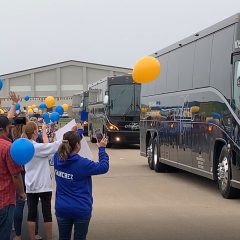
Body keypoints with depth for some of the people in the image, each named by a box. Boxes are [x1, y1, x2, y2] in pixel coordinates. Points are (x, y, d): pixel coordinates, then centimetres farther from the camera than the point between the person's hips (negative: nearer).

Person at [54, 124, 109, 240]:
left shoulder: (57, 158, -7)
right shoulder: (82, 164, -22)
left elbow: (69, 144, 13)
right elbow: (103, 167, -8)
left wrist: (79, 131, 27)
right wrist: (102, 149, 4)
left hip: (62, 209, 5)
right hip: (81, 210, -5)